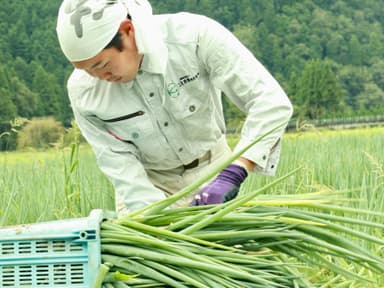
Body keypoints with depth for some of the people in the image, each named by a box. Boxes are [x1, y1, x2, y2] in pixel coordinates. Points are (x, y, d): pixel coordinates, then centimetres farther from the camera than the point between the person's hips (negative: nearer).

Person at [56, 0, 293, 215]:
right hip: (147, 182, 1)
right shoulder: (83, 91, -21)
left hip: (211, 169, -1)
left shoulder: (194, 35, -29)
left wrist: (232, 175, -41)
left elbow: (272, 103, -30)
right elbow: (119, 163, -17)